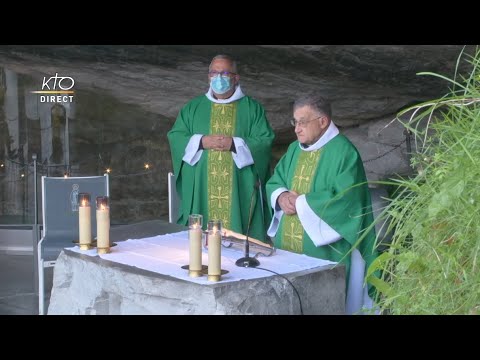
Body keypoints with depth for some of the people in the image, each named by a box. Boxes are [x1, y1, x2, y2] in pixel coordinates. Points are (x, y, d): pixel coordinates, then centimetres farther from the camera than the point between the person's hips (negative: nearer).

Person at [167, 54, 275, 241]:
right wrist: (202, 142, -11)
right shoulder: (193, 107, 13)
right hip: (201, 193, 2)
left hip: (240, 192, -2)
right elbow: (175, 137, 5)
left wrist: (234, 144, -16)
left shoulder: (252, 108, 7)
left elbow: (265, 142, -3)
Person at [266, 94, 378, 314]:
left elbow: (346, 201, -20)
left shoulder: (343, 153, -11)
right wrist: (281, 196, -6)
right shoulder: (295, 149, 14)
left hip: (323, 254, -7)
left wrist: (301, 203, -15)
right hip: (287, 250, 7)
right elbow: (274, 182, 19)